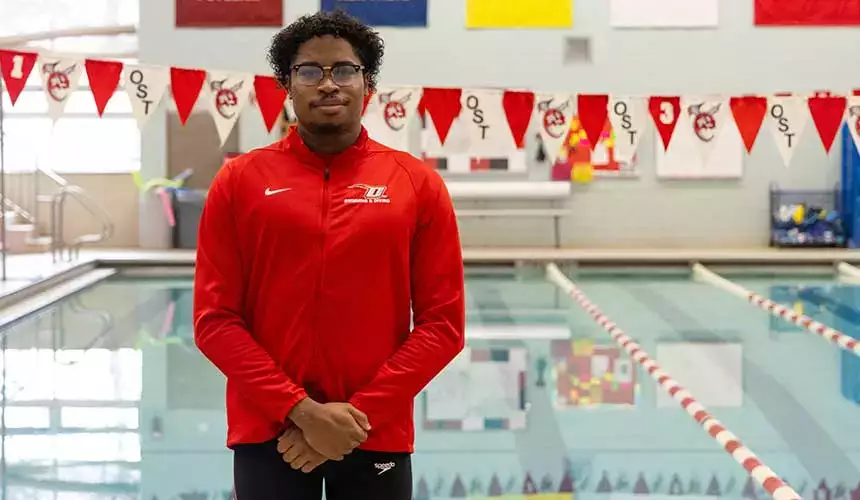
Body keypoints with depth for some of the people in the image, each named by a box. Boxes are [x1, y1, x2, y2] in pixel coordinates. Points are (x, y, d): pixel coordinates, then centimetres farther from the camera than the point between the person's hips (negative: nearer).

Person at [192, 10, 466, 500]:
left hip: (378, 437, 1)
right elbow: (215, 320, -3)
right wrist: (300, 410, -12)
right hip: (268, 432, 0)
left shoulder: (418, 183, 1)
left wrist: (360, 413, -10)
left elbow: (443, 323, -2)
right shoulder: (240, 180, 0)